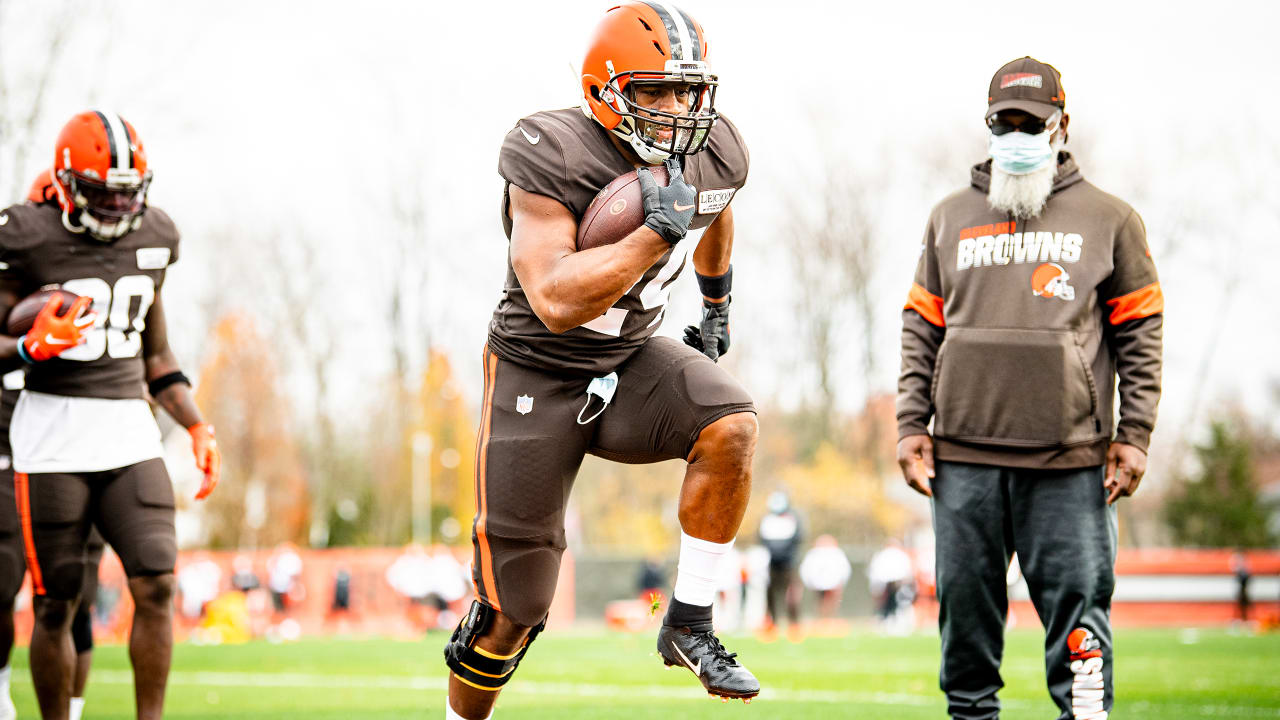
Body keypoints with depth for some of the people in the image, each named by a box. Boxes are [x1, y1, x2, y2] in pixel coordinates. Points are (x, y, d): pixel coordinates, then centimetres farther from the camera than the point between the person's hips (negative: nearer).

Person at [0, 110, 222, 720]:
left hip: (130, 430, 4)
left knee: (156, 584, -8)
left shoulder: (150, 240, 10)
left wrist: (197, 427, 11)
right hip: (52, 433, -4)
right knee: (56, 603, 0)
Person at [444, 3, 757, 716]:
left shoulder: (711, 155, -7)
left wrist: (718, 303, 29)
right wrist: (657, 233, -38)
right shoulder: (556, 156, -25)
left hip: (631, 362, 5)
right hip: (536, 376, -5)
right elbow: (557, 301, -35)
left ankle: (689, 625, -12)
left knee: (732, 425, -27)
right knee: (512, 611, -1)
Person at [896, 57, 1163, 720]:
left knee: (1076, 601, -5)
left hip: (1068, 456, -2)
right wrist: (911, 425, 6)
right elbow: (921, 330, 15)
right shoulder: (951, 219, 14)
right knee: (965, 605, 6)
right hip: (964, 452, 2)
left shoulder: (1108, 220, 8)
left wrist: (1133, 435, 0)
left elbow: (1139, 334, 7)